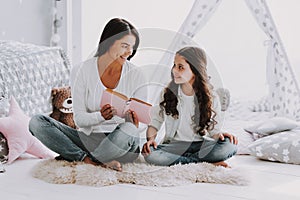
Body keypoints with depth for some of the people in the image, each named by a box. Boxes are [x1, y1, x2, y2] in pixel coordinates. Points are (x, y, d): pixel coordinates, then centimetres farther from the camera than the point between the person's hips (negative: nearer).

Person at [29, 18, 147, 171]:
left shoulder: (135, 75, -2)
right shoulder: (81, 72, -3)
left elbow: (140, 116, 2)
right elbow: (79, 118, -6)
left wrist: (133, 123, -22)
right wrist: (100, 116, -27)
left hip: (122, 142, -1)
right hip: (88, 138, 1)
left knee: (128, 130, -38)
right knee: (36, 122, -17)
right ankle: (91, 159, -29)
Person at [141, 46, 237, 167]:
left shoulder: (210, 99, -2)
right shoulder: (168, 93, 0)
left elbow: (213, 129, 5)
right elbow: (155, 120, 7)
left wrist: (220, 135, -17)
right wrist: (150, 138, -12)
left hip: (200, 145, -1)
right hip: (174, 145, 1)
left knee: (230, 146, -30)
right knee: (149, 153, -33)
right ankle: (207, 161, -24)